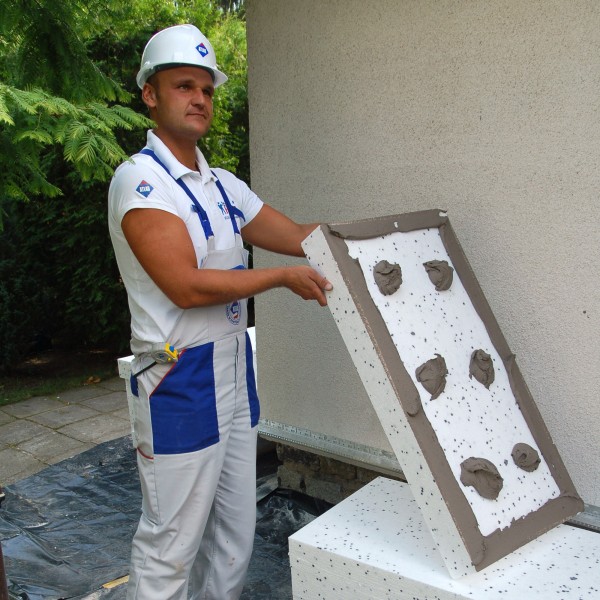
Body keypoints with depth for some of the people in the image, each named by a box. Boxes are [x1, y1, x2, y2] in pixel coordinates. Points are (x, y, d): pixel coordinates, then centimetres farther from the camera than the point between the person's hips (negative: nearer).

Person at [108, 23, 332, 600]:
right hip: (179, 383, -8)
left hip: (236, 373, 8)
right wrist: (282, 278, -14)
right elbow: (186, 286, -21)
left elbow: (298, 235, 12)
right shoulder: (140, 180, -13)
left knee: (235, 533, 18)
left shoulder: (222, 185, 12)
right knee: (171, 547, 4)